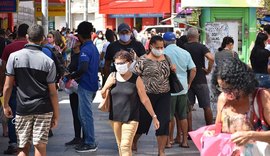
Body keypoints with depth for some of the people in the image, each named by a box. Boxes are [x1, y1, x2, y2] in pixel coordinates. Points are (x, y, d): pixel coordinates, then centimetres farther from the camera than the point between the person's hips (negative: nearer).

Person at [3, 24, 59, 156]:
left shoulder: (14, 56, -4)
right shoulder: (48, 62, -6)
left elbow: (8, 86, -3)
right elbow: (52, 92, -4)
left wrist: (5, 105, 11)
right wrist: (56, 115, 4)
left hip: (23, 108, 1)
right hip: (43, 109, -1)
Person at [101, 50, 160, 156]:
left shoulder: (136, 79, -8)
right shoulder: (113, 76, 2)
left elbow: (144, 100, -3)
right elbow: (103, 94, 4)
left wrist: (154, 116, -1)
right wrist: (109, 84, -15)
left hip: (131, 118, -4)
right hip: (115, 117, 4)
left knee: (125, 146, -13)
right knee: (120, 146, 14)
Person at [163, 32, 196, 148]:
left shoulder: (163, 53, -8)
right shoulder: (185, 53, 5)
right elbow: (193, 70, 3)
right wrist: (188, 83, 12)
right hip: (183, 88, 4)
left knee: (169, 116, 6)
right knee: (183, 115, 12)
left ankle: (169, 140, 12)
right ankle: (185, 141, 14)